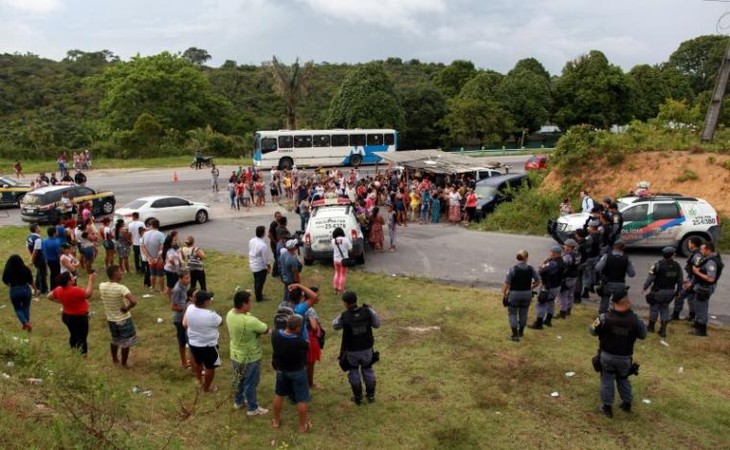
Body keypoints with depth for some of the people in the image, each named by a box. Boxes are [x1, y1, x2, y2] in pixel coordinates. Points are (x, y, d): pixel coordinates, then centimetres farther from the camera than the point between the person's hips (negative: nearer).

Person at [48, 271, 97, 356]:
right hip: (79, 317, -7)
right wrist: (91, 280, -19)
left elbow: (49, 297, 8)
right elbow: (88, 294, -21)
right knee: (82, 337, 6)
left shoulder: (59, 290, -9)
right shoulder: (75, 291, -32)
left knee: (73, 334, 25)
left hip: (66, 316, 7)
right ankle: (83, 355, 12)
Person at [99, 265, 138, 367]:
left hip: (110, 319, 6)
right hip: (124, 320, -6)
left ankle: (114, 359, 45)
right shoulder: (121, 288, -28)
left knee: (115, 340, 28)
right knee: (126, 342, 14)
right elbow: (134, 301, -40)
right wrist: (127, 309, -23)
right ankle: (124, 363, 27)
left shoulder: (102, 286, -11)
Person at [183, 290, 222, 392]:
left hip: (193, 343, 6)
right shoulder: (211, 315, -32)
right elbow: (220, 322, -11)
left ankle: (200, 381, 53)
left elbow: (184, 324, 0)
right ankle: (207, 388, 35)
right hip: (208, 345, -6)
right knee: (210, 367, 18)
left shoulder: (190, 309, -15)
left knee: (198, 363, 30)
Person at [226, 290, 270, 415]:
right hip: (250, 357, -7)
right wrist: (256, 332, 1)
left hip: (235, 354, 7)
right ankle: (252, 408, 32)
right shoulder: (249, 321, -36)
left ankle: (238, 401, 48)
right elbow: (266, 330, -20)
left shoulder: (230, 314, -12)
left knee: (239, 380, 28)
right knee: (250, 383, 14)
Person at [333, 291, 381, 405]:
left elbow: (335, 325, 3)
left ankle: (358, 397, 30)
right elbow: (377, 324, 0)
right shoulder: (367, 311, -16)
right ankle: (370, 395, 34)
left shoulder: (343, 316, -20)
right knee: (367, 370, 25)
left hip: (351, 351, -2)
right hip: (366, 348, 2)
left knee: (353, 371, 22)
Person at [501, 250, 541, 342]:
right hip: (527, 294, 4)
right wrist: (531, 288, 15)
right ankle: (521, 332, 33)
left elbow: (506, 283, -16)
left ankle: (515, 335, 6)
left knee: (512, 314, 9)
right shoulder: (531, 269, -7)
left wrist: (504, 294, -5)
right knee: (523, 313, 18)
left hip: (514, 294, -3)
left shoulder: (513, 269, -17)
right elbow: (538, 281, 1)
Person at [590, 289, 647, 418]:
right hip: (625, 357, 2)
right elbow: (643, 335, 1)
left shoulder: (605, 317, -19)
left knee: (607, 380, 14)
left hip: (607, 355, -1)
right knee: (623, 379, 26)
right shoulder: (635, 319, -17)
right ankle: (627, 404, 38)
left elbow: (593, 331, -6)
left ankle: (607, 407, 20)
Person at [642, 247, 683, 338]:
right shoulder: (677, 266, -1)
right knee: (665, 308, 17)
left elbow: (650, 278, -14)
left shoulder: (658, 264, -15)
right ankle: (663, 330, 12)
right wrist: (678, 292, 16)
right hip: (670, 292, 4)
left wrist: (645, 288, -3)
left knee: (654, 308, 11)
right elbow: (680, 280, 4)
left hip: (658, 291, -4)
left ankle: (651, 327, 27)